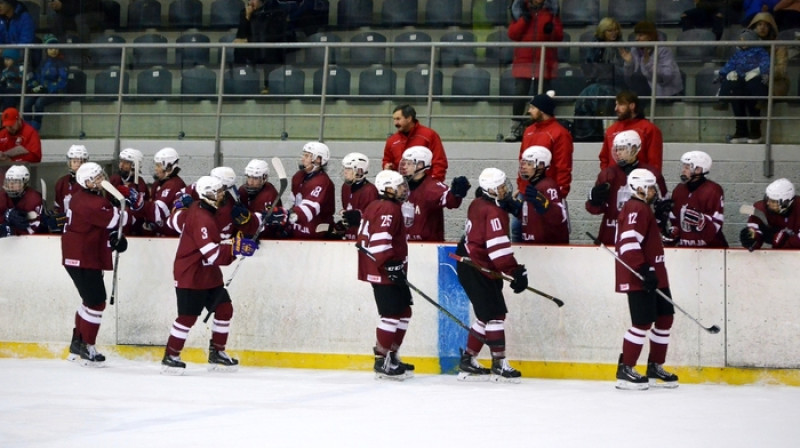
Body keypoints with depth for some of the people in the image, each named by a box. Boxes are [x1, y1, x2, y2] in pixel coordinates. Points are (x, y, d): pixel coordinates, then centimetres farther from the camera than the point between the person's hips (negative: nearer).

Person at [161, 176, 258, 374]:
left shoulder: (198, 208, 5)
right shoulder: (202, 219, -25)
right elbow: (213, 254, -28)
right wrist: (235, 248, -32)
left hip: (208, 274, 10)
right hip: (190, 276, -10)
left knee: (224, 309, 10)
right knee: (188, 316, -7)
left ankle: (216, 353, 19)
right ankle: (170, 357, 4)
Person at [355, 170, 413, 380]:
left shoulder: (375, 207, 18)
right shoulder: (389, 209, -14)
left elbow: (364, 238, 22)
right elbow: (379, 239, -26)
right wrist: (391, 264, -26)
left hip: (381, 271, 11)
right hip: (384, 272, -11)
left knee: (403, 312, 16)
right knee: (392, 314, -9)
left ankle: (391, 356, 22)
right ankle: (382, 361, -6)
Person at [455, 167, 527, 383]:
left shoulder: (479, 204, 12)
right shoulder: (493, 211, -19)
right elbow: (498, 246, -24)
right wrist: (516, 271, -22)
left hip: (470, 265, 10)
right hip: (478, 268, -10)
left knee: (486, 315, 15)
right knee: (495, 314, -7)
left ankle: (468, 361, 19)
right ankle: (499, 365, -5)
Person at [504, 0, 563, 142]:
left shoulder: (551, 12, 8)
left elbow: (560, 35, 2)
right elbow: (512, 34, -2)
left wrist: (551, 30, -18)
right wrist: (524, 20, -14)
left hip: (545, 62, 0)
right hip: (523, 61, 0)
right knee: (520, 94, -5)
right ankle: (516, 129, 0)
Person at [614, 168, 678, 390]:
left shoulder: (644, 209, 21)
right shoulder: (636, 209, -14)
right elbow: (629, 242, -25)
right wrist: (644, 270, -28)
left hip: (653, 277, 11)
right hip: (638, 279, -11)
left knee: (665, 317, 12)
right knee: (643, 322, -10)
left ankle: (655, 368, 20)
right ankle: (625, 371, -4)